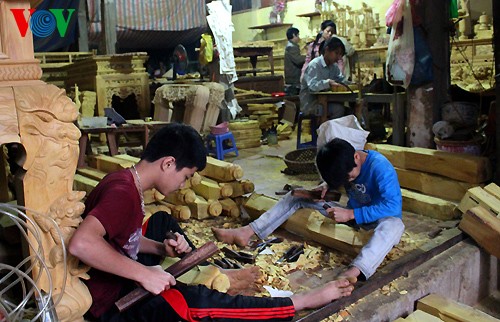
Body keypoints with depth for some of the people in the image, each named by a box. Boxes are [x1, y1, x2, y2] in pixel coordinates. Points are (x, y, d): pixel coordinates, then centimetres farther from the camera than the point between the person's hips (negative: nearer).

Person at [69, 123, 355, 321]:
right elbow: (81, 244, -42)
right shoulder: (123, 192, -28)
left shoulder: (123, 180, 0)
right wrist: (144, 273, -35)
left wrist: (162, 248, -5)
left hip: (121, 283, 10)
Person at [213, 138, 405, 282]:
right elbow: (335, 179, 13)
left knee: (394, 225, -45)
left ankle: (353, 272, -68)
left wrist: (351, 214, -36)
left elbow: (394, 206, -36)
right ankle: (247, 232, -15)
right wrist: (326, 186, -11)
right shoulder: (344, 163, -10)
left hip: (378, 218, -5)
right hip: (352, 213, 6)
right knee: (297, 195, -4)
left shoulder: (380, 167, -28)